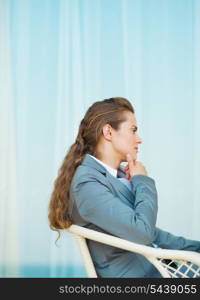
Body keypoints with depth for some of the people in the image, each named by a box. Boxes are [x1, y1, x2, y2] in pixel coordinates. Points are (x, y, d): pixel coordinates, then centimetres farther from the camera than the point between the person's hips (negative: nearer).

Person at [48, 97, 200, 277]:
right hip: (134, 274, -8)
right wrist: (143, 181, -11)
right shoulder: (87, 183, -18)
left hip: (155, 267, 8)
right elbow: (142, 231, -25)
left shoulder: (120, 175, 10)